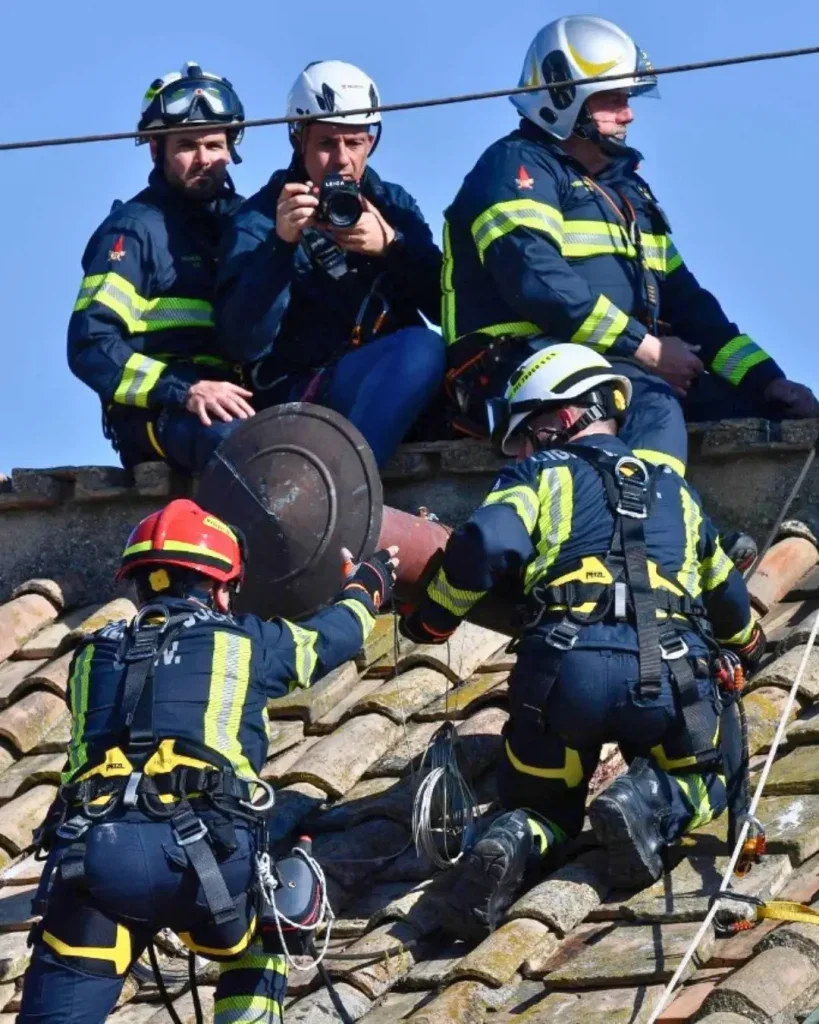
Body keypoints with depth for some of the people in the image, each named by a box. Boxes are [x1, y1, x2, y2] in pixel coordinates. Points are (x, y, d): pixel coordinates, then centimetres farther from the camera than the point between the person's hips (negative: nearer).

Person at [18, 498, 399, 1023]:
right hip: (204, 850, -1)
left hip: (89, 853, 1)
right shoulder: (245, 643, 18)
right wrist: (369, 586, 60)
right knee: (256, 957, 29)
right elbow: (332, 634, 36)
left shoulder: (94, 654, 25)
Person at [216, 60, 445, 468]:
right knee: (420, 349, -32)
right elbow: (243, 344, -9)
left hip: (391, 388, 5)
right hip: (300, 395, -5)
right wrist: (282, 244, -20)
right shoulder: (261, 217, 4)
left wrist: (392, 246, -12)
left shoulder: (393, 204, 16)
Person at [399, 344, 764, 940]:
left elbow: (487, 544, -6)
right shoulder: (671, 487, 29)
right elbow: (725, 590, 43)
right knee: (706, 777, 28)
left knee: (542, 802, 23)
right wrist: (748, 646, 65)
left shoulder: (540, 476, 15)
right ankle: (652, 804, -8)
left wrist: (431, 619, 9)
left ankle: (515, 845, -13)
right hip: (671, 670, 1)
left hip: (563, 668, -1)